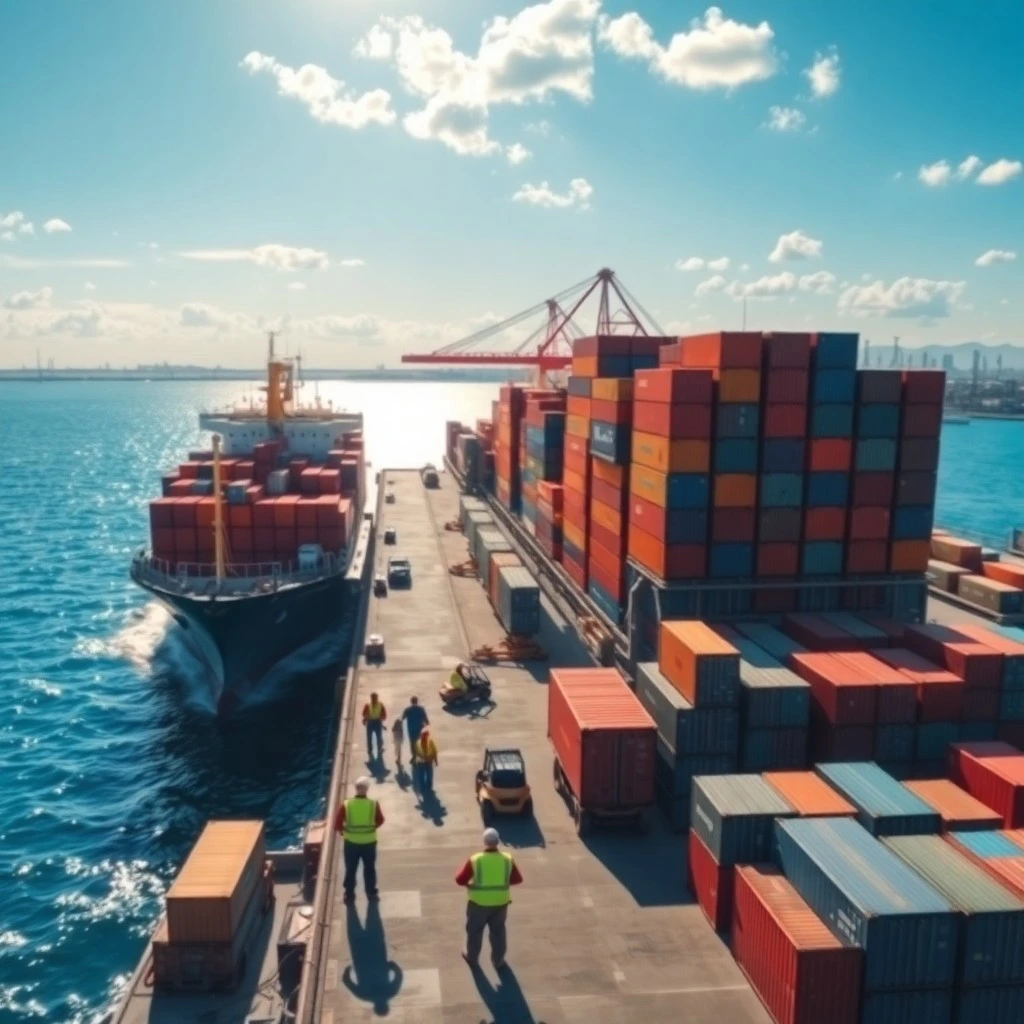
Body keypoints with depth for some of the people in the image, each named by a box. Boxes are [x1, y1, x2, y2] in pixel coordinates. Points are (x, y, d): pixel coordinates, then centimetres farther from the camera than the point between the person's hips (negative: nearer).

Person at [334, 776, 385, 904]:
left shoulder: (346, 805, -17)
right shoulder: (374, 804, -15)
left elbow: (337, 824, -11)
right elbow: (380, 821, 0)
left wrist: (344, 831, 9)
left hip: (351, 842, 0)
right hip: (369, 842, 0)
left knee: (350, 870, 18)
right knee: (370, 869, 20)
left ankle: (349, 895, 29)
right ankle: (372, 894, 32)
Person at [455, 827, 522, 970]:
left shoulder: (475, 860, -20)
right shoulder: (507, 859, -12)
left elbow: (460, 880, -14)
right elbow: (517, 879, 1)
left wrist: (469, 883, 7)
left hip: (479, 903, -2)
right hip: (500, 903, 2)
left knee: (475, 930, 21)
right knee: (498, 931, 22)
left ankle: (472, 958, 40)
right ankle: (498, 961, 34)